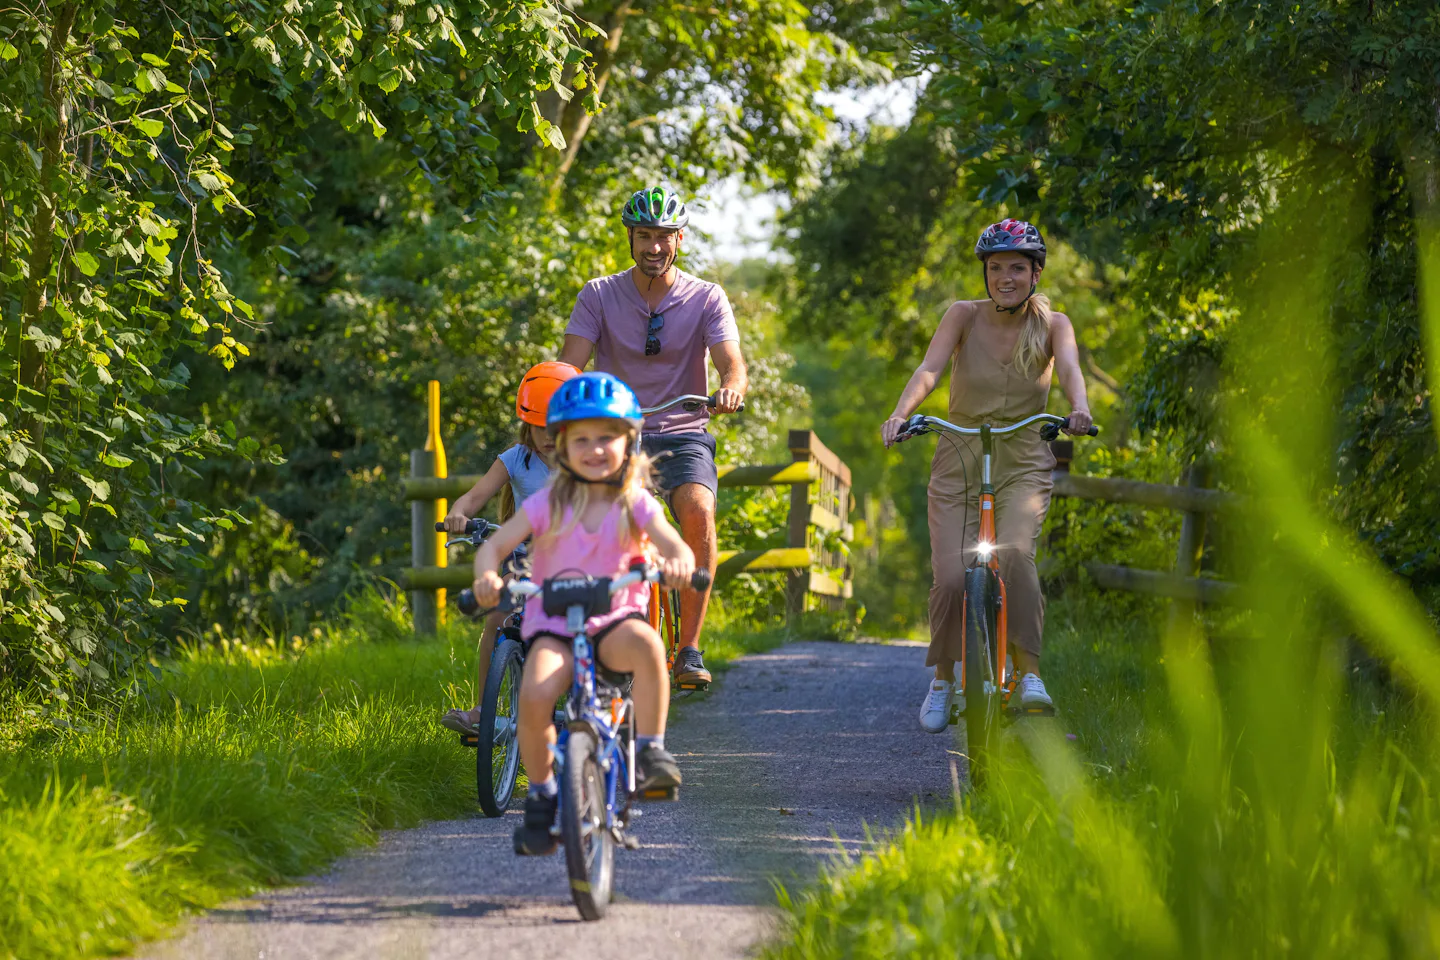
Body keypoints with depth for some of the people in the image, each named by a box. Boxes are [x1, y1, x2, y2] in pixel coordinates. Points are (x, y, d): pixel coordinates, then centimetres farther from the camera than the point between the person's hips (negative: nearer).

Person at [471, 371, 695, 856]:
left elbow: (678, 548, -13)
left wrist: (677, 561, -39)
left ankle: (650, 752, -21)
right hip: (553, 622, 0)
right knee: (535, 696, -29)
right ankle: (541, 796, -5)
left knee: (646, 644, -36)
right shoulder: (547, 504, -1)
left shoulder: (636, 504, -1)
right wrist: (487, 575, -26)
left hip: (613, 619, 0)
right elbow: (494, 546, -3)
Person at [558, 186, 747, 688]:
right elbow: (570, 368, -6)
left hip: (683, 435, -1)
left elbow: (732, 365, -10)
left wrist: (732, 389, -34)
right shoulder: (599, 296, 2)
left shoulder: (706, 299, 2)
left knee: (698, 510, -31)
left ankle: (689, 648, -23)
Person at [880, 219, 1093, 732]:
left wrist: (1079, 408, -44)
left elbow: (1070, 368, -22)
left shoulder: (1051, 324, -2)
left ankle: (1028, 673, -23)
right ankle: (943, 680, 12)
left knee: (1014, 554, -29)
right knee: (952, 579, -12)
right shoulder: (964, 316, -4)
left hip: (1023, 466, -1)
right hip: (959, 464, 1)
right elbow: (929, 368, -19)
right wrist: (900, 413, -38)